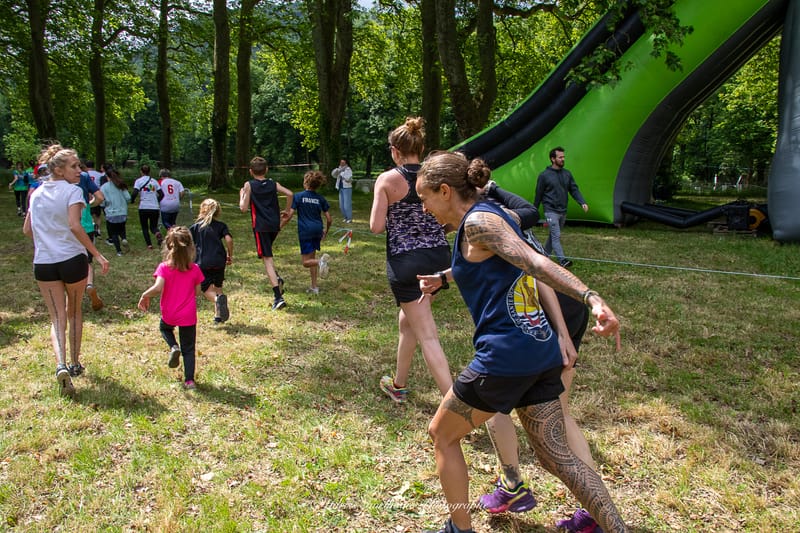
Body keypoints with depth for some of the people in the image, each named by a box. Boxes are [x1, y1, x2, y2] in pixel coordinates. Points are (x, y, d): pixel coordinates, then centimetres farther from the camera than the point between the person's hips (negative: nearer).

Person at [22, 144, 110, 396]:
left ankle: (61, 365, -17)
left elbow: (27, 229, 15)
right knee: (74, 312, 17)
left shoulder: (37, 193, 11)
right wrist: (97, 254, -20)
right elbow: (74, 226, -21)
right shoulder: (73, 191, -8)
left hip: (43, 264, 4)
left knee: (57, 318, 5)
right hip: (73, 260, -3)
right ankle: (75, 364, 27)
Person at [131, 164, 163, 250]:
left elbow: (135, 193, -12)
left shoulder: (138, 180, 1)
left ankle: (149, 244, 0)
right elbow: (161, 194, 10)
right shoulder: (154, 181, 12)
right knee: (153, 226, 12)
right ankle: (158, 234, -22)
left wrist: (131, 200, 7)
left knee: (144, 227, 14)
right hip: (155, 207, 2)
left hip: (143, 207, -2)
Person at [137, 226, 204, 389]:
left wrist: (144, 296, -7)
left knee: (164, 328, 34)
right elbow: (197, 292, 0)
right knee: (189, 349, 10)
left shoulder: (164, 267, -12)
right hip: (188, 316, 0)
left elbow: (158, 288, -25)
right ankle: (189, 380, 5)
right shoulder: (194, 269, -7)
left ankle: (174, 347, 6)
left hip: (169, 314, 0)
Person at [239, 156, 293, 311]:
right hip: (275, 224, 5)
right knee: (267, 252, 31)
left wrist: (241, 195, 11)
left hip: (261, 226, -5)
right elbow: (290, 194, -6)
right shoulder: (273, 184, 8)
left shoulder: (249, 185, -2)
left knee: (267, 259, -5)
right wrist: (287, 211, 6)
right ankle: (276, 278, 12)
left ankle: (278, 298, -12)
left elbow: (244, 208, -7)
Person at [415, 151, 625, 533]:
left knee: (442, 435, 14)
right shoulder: (493, 215, 16)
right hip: (542, 352, 9)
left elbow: (536, 262, -25)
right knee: (557, 456, 15)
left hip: (504, 356, -9)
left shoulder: (477, 221, -11)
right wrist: (443, 277, 53)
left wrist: (591, 298, -38)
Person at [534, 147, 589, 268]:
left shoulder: (567, 174, 8)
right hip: (551, 211, -6)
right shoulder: (544, 175, -7)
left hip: (563, 211, 6)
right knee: (556, 236, -14)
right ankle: (562, 260, -19)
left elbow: (574, 189, 5)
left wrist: (582, 202, -11)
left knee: (553, 236, 14)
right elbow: (538, 195, 0)